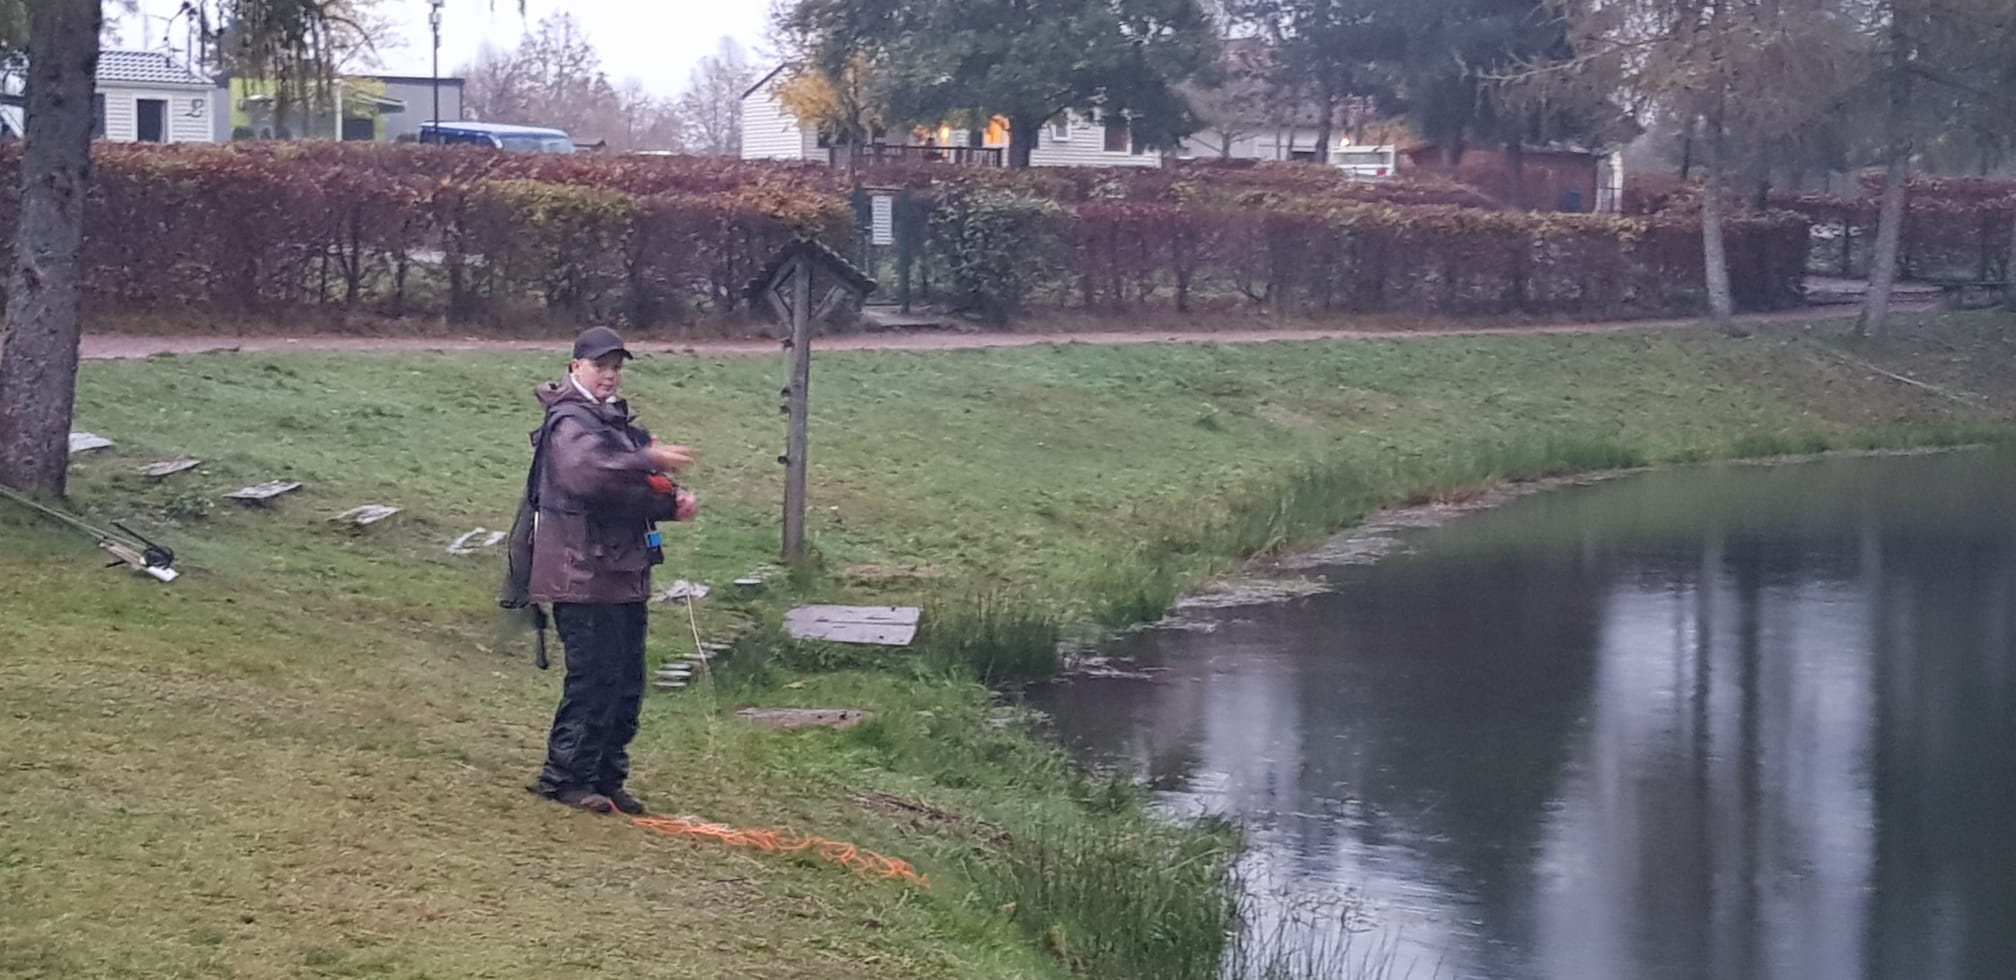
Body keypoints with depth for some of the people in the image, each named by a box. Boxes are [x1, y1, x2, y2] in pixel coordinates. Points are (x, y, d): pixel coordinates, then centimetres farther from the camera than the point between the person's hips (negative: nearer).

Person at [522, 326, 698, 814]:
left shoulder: (619, 422, 20)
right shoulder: (571, 422, -11)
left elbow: (642, 492, 22)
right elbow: (586, 472, -33)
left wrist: (674, 500, 1)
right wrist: (648, 461, -40)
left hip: (625, 573, 9)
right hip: (584, 576, -9)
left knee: (627, 681, 11)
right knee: (594, 677, -9)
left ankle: (607, 776, 19)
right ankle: (564, 775, 1)